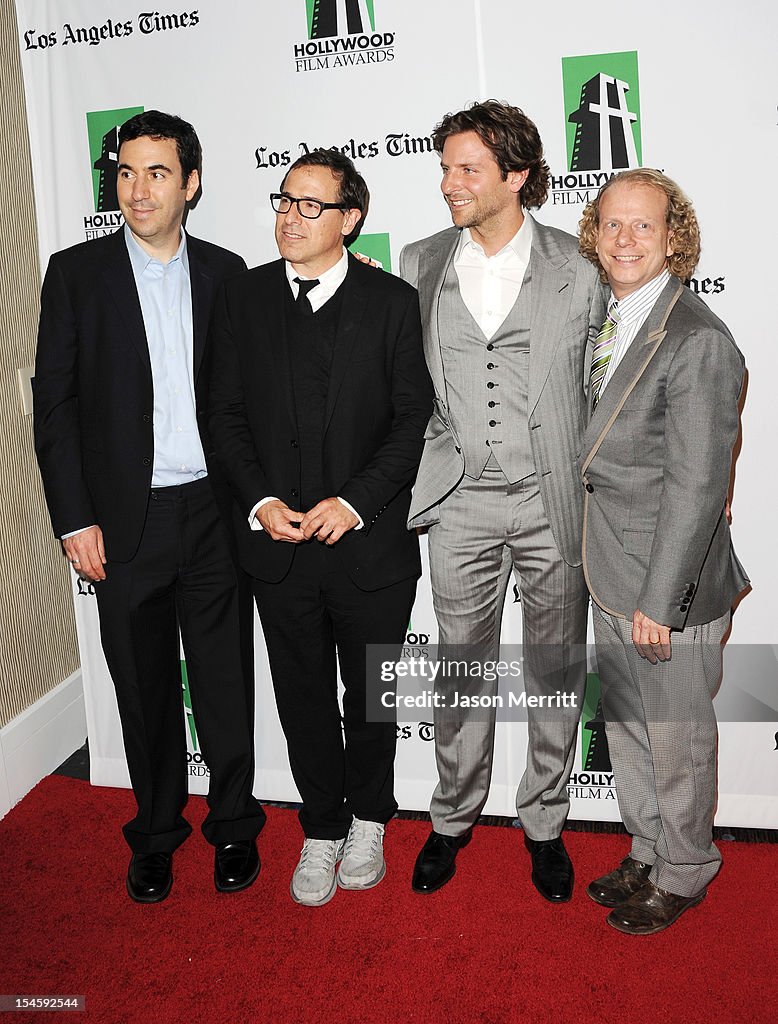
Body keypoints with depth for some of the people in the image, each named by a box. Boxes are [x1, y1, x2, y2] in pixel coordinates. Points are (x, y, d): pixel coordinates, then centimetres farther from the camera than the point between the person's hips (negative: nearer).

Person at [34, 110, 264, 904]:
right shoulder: (77, 272, 0)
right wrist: (75, 519, -6)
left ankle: (233, 826, 30)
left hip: (214, 512, 1)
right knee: (144, 687, 12)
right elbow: (54, 401, -1)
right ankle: (155, 833, 32)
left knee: (225, 679, 10)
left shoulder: (225, 271, 6)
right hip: (124, 520, -1)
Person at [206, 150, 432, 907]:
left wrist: (355, 502, -16)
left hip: (371, 540, -1)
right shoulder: (243, 298, 4)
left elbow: (415, 418, -5)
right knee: (303, 696, 14)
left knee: (371, 696, 15)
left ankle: (367, 821, 38)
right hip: (278, 542, 2)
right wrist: (259, 500, -9)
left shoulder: (393, 301, -3)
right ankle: (322, 829, 34)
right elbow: (225, 413, 5)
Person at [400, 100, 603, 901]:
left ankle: (544, 825, 31)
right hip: (462, 503, 1)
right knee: (462, 670, 11)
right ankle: (453, 818, 31)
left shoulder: (578, 269, -2)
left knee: (555, 671, 10)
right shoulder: (420, 265, 5)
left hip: (553, 502, -1)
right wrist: (415, 472, 6)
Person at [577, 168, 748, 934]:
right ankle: (647, 853, 44)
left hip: (669, 584, -8)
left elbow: (697, 486, -21)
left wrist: (659, 600, -19)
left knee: (676, 740, 11)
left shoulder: (697, 340, -19)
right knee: (626, 727, 22)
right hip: (613, 576, 8)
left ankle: (682, 875, 35)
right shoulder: (608, 319, 8)